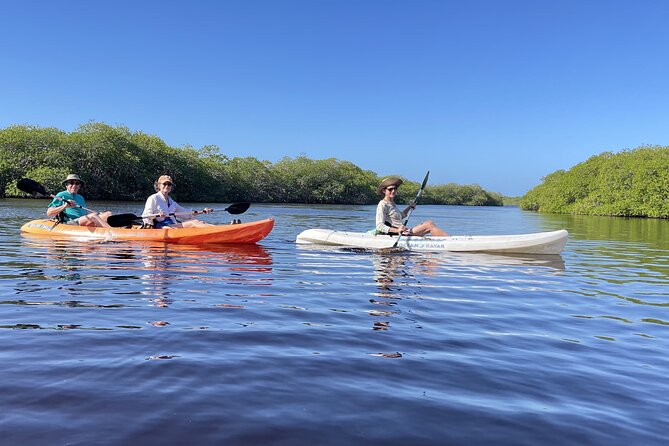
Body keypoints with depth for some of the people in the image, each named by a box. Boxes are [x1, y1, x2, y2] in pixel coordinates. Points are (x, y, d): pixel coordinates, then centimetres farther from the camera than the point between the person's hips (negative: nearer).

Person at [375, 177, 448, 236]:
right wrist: (397, 230, -33)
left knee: (429, 223, 2)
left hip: (404, 233, 9)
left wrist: (409, 207, 19)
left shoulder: (392, 203, 17)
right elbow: (379, 226, -21)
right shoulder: (382, 205, -12)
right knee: (429, 225, -13)